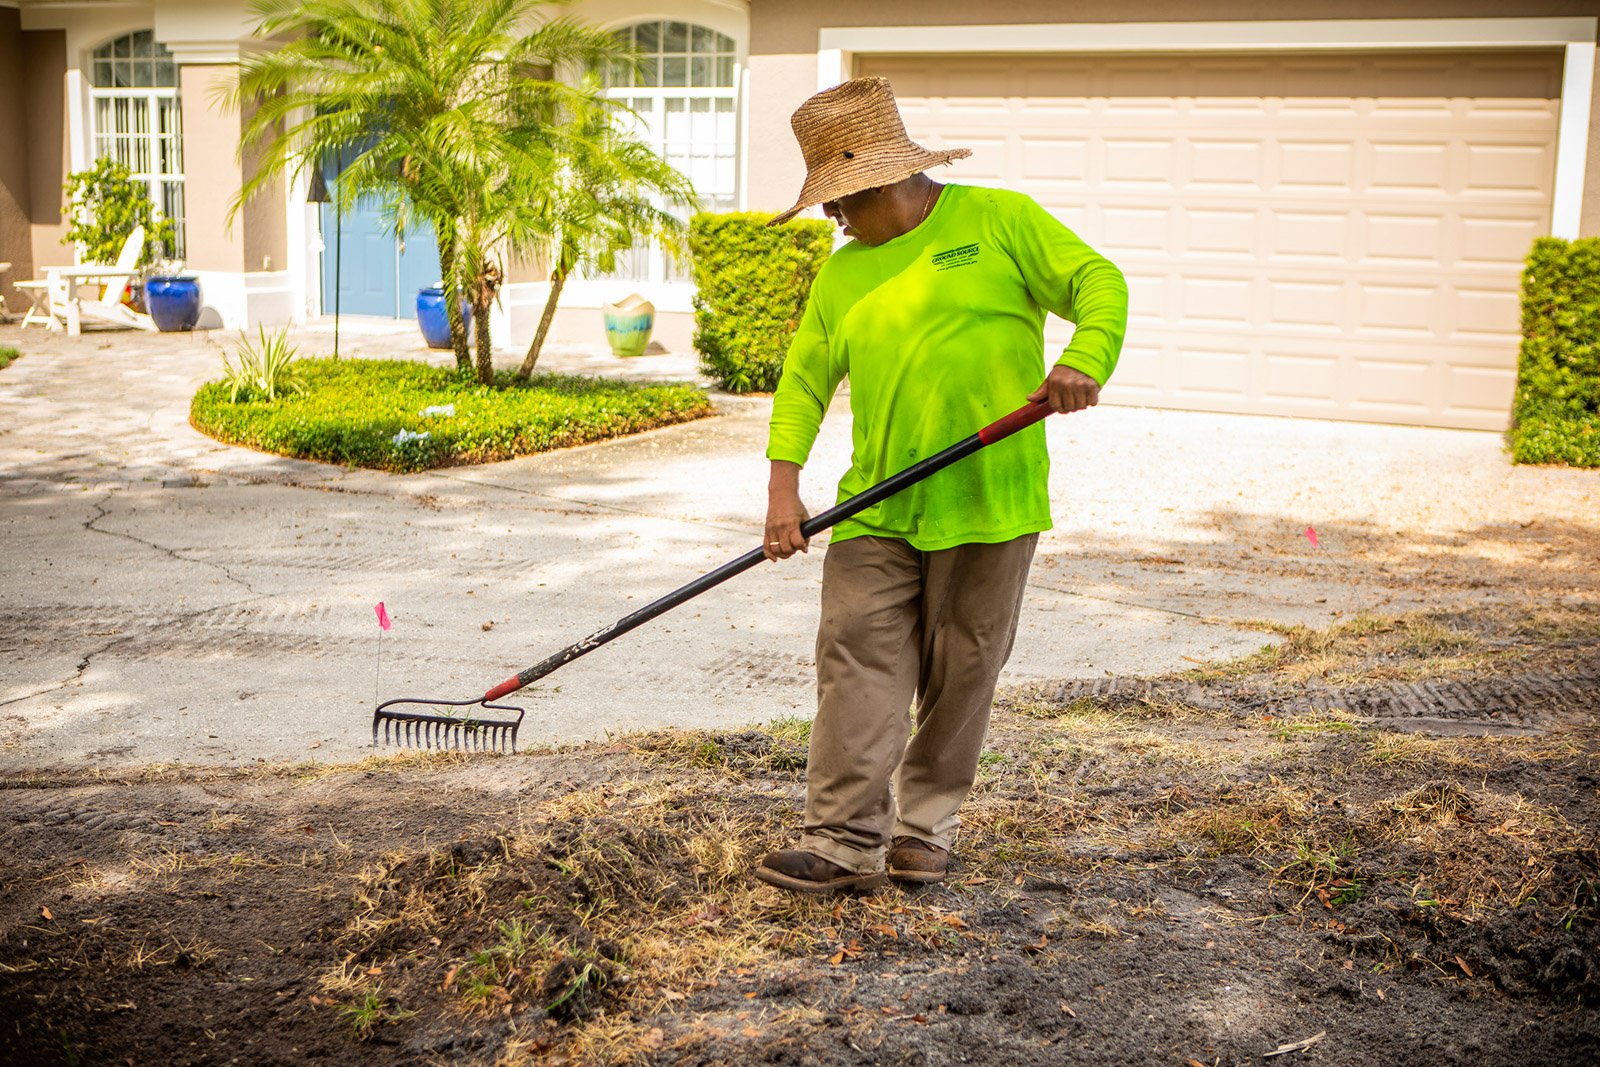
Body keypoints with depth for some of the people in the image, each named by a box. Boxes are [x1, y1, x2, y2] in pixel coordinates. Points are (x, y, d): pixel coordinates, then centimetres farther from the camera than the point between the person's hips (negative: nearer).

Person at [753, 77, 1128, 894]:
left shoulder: (997, 220, 1)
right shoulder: (842, 274, 14)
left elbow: (1099, 284, -2)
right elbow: (805, 377, 12)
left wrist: (1084, 361, -22)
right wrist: (783, 483, -1)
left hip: (988, 502, -3)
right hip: (875, 511, 4)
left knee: (960, 677, 6)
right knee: (857, 664, -6)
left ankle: (926, 826, 22)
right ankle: (845, 842, -2)